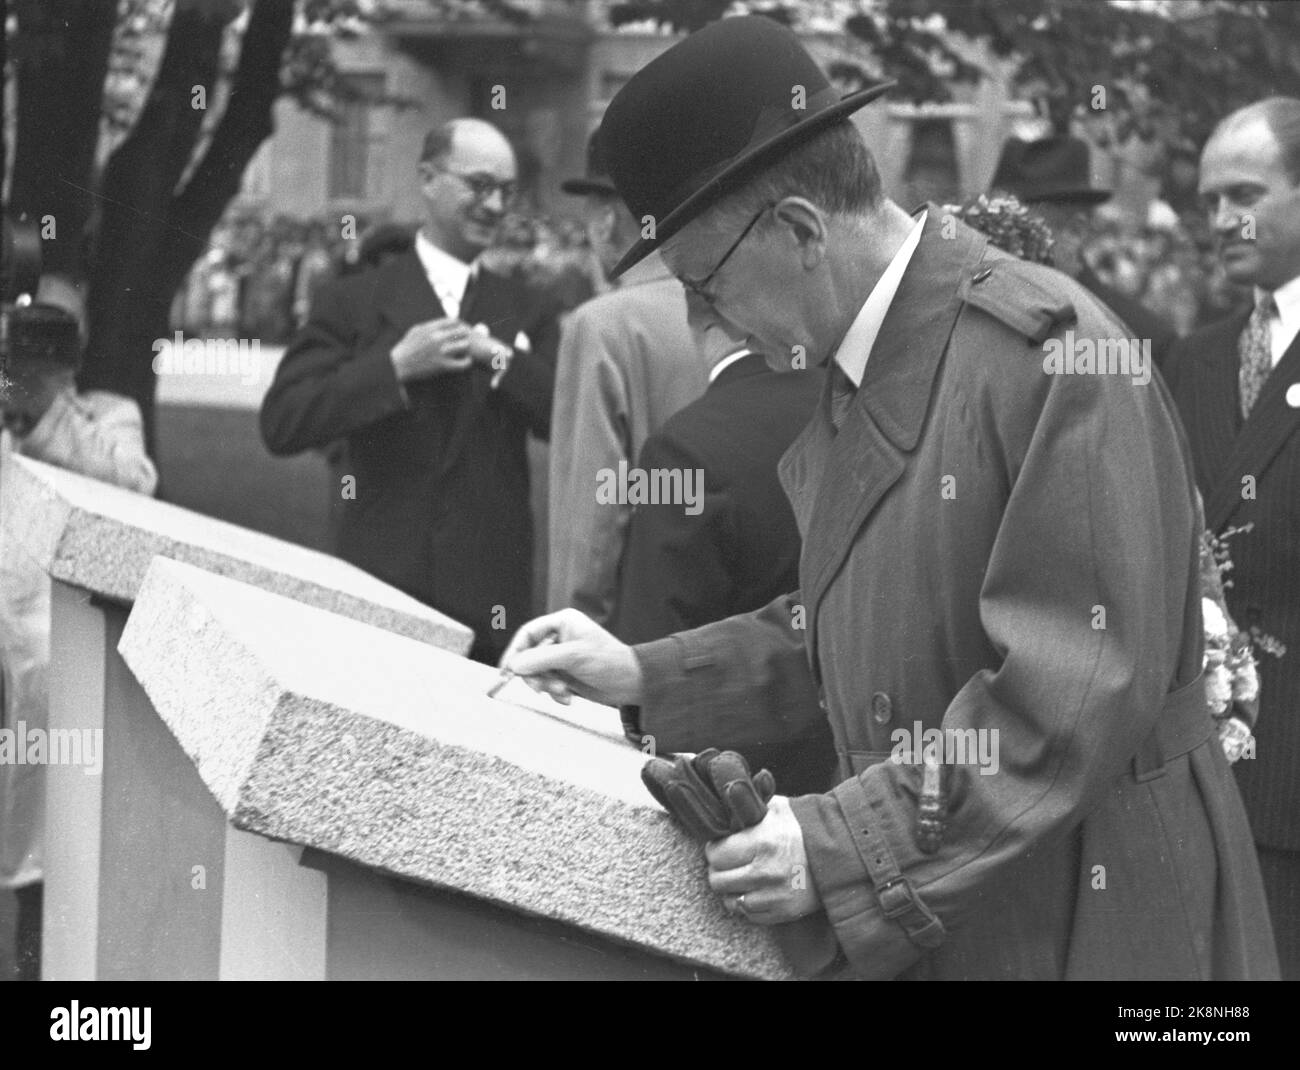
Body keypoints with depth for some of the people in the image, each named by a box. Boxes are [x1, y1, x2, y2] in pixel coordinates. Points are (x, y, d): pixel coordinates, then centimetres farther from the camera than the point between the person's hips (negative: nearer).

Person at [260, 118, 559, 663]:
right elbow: (281, 424, -6)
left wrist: (500, 357, -9)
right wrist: (395, 366, -14)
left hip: (490, 599, 2)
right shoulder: (353, 302, 5)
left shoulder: (526, 313, 13)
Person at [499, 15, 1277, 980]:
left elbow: (1084, 677, -23)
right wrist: (643, 678, 9)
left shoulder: (1049, 348, -19)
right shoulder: (856, 377, 11)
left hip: (1084, 920, -8)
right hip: (909, 920, 8)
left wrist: (849, 848, -23)